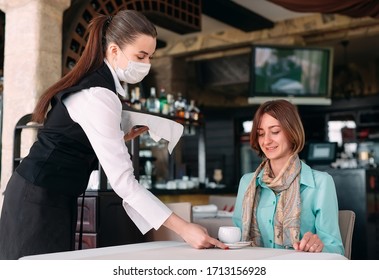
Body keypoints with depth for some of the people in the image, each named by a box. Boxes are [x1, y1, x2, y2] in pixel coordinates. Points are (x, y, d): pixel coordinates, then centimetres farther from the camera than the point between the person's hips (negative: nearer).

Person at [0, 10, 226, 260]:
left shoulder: (93, 82, 6)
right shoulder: (99, 96, -24)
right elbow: (122, 180, -28)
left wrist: (126, 137, 1)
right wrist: (183, 229, -30)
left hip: (51, 196, 9)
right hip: (41, 198, -9)